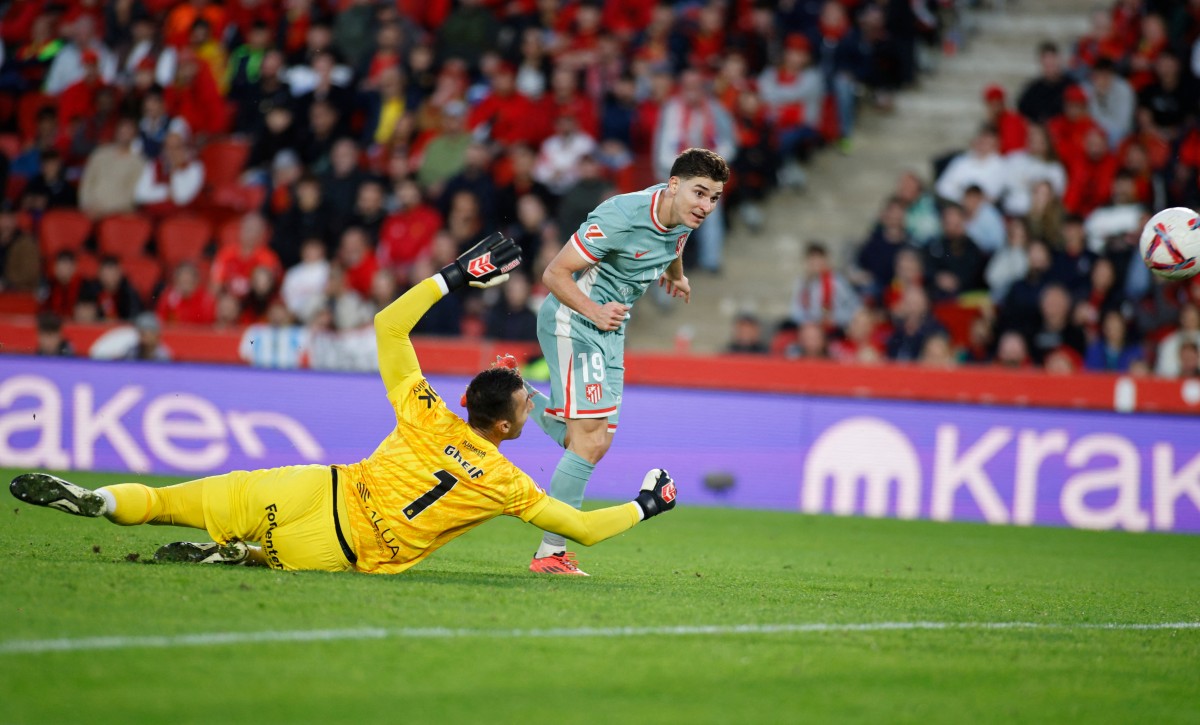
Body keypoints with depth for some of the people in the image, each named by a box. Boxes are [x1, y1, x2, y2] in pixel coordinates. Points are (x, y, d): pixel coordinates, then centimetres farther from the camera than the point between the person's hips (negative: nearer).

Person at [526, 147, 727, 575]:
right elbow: (554, 274, -23)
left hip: (609, 331, 8)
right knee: (590, 437, -17)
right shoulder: (621, 216, -26)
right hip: (572, 321, -8)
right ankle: (550, 554, -14)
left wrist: (675, 276, 44)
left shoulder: (682, 219, -2)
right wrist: (594, 311, -38)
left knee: (595, 445, 10)